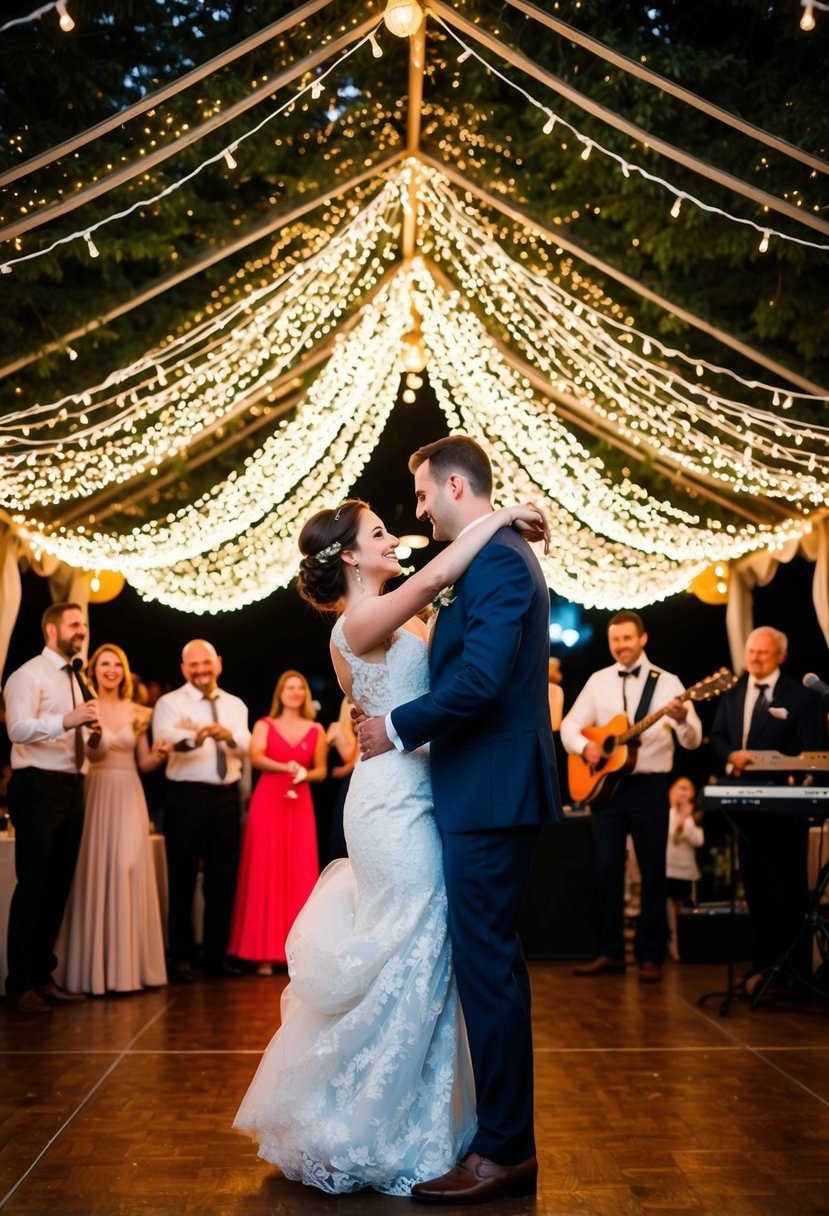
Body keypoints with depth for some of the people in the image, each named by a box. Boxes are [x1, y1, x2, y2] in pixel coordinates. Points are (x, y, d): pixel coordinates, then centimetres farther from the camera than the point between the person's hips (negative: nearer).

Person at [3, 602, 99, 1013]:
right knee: (34, 884, -6)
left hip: (70, 787, 8)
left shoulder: (73, 678, 18)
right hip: (38, 787, -8)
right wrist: (67, 721, -37)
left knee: (59, 885, 11)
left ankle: (42, 976, 21)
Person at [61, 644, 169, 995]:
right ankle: (96, 968, 5)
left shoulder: (136, 712, 12)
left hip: (129, 797, 3)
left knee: (129, 872, -1)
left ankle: (129, 964, 8)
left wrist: (159, 755, -6)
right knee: (96, 873, -4)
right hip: (95, 795, -3)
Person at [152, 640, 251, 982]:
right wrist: (195, 736, -44)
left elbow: (245, 747, -6)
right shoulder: (170, 703, -1)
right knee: (182, 879, 2)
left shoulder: (235, 705, 11)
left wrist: (229, 736, -30)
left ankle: (217, 954, 21)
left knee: (223, 878, 10)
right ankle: (181, 958, 12)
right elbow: (164, 737, -23)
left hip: (226, 797, 4)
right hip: (186, 796, -4)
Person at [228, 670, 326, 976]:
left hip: (300, 805, 2)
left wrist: (305, 774, -9)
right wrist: (285, 767, -25)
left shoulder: (316, 730, 11)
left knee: (299, 874, -1)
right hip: (267, 802, -1)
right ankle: (265, 953, 0)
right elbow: (256, 758, -10)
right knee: (265, 873, -3)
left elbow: (321, 771, 12)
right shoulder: (264, 725, 7)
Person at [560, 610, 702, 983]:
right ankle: (610, 952, 15)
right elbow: (569, 725, 8)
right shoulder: (598, 681, 7)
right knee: (607, 868, 5)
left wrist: (681, 719, -31)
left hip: (649, 786, -2)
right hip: (605, 783, 3)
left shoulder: (666, 682, -2)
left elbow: (693, 741, -8)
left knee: (652, 870, 3)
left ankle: (650, 956, 13)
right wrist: (584, 746, -13)